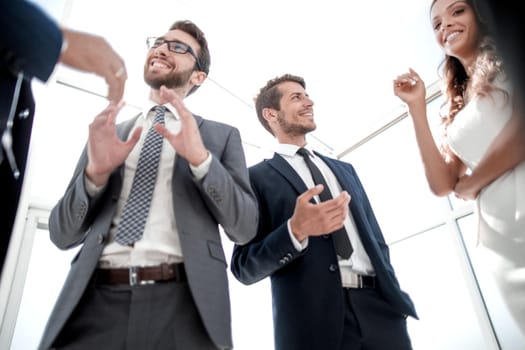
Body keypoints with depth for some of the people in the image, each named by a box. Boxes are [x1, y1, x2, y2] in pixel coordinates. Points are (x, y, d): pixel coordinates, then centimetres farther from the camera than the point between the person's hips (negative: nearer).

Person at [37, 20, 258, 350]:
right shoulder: (107, 131, 13)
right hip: (96, 301, 2)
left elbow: (245, 228, -1)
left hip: (184, 305, -1)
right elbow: (62, 233, 10)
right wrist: (96, 171, -9)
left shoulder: (222, 135, 7)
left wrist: (201, 158, -14)